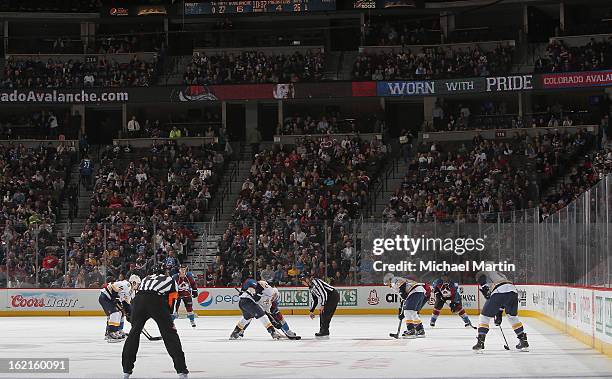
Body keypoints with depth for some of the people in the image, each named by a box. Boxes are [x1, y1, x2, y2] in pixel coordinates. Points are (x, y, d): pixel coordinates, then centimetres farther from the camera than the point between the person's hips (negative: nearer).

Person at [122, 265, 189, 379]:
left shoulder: (146, 279, 37)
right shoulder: (171, 280, 28)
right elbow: (171, 302, 24)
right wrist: (170, 320, 34)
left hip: (138, 301, 3)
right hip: (157, 302, -3)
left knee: (134, 333, 21)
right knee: (170, 334, 7)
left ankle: (126, 369, 21)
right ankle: (181, 370, 2)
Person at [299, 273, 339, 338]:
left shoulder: (315, 282, -16)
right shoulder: (311, 287, 16)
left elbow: (323, 293, -23)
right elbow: (314, 300, 22)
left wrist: (322, 305, -21)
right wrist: (311, 311, 19)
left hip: (333, 295, -10)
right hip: (328, 298, 10)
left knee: (325, 313, -13)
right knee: (322, 314, 11)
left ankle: (325, 332, -11)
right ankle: (322, 331, 19)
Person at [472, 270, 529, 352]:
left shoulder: (481, 274, 25)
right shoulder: (501, 275, 42)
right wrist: (499, 314, 44)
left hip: (498, 292, -6)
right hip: (513, 291, 6)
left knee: (484, 316, 9)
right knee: (513, 317, 27)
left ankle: (480, 342, 2)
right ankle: (524, 342, 26)